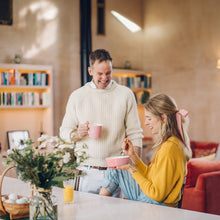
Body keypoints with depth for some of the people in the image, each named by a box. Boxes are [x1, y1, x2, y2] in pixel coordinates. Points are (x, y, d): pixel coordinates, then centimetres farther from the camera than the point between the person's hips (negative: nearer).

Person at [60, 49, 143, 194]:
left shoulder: (126, 94, 5)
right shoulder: (77, 96, 6)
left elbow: (135, 134, 5)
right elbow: (64, 131, 9)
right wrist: (78, 133, -13)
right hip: (88, 171, 1)